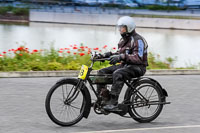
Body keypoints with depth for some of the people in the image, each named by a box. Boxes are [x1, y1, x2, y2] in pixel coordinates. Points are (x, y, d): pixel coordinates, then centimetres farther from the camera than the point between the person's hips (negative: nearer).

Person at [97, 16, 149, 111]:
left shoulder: (137, 40, -13)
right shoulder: (123, 40, 17)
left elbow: (138, 58, -25)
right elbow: (120, 53, 23)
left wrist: (122, 57, -36)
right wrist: (109, 54, 5)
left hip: (137, 67, -9)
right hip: (124, 65, 9)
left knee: (117, 74, -37)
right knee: (101, 72, -4)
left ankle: (113, 102, -36)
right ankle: (103, 98, -6)